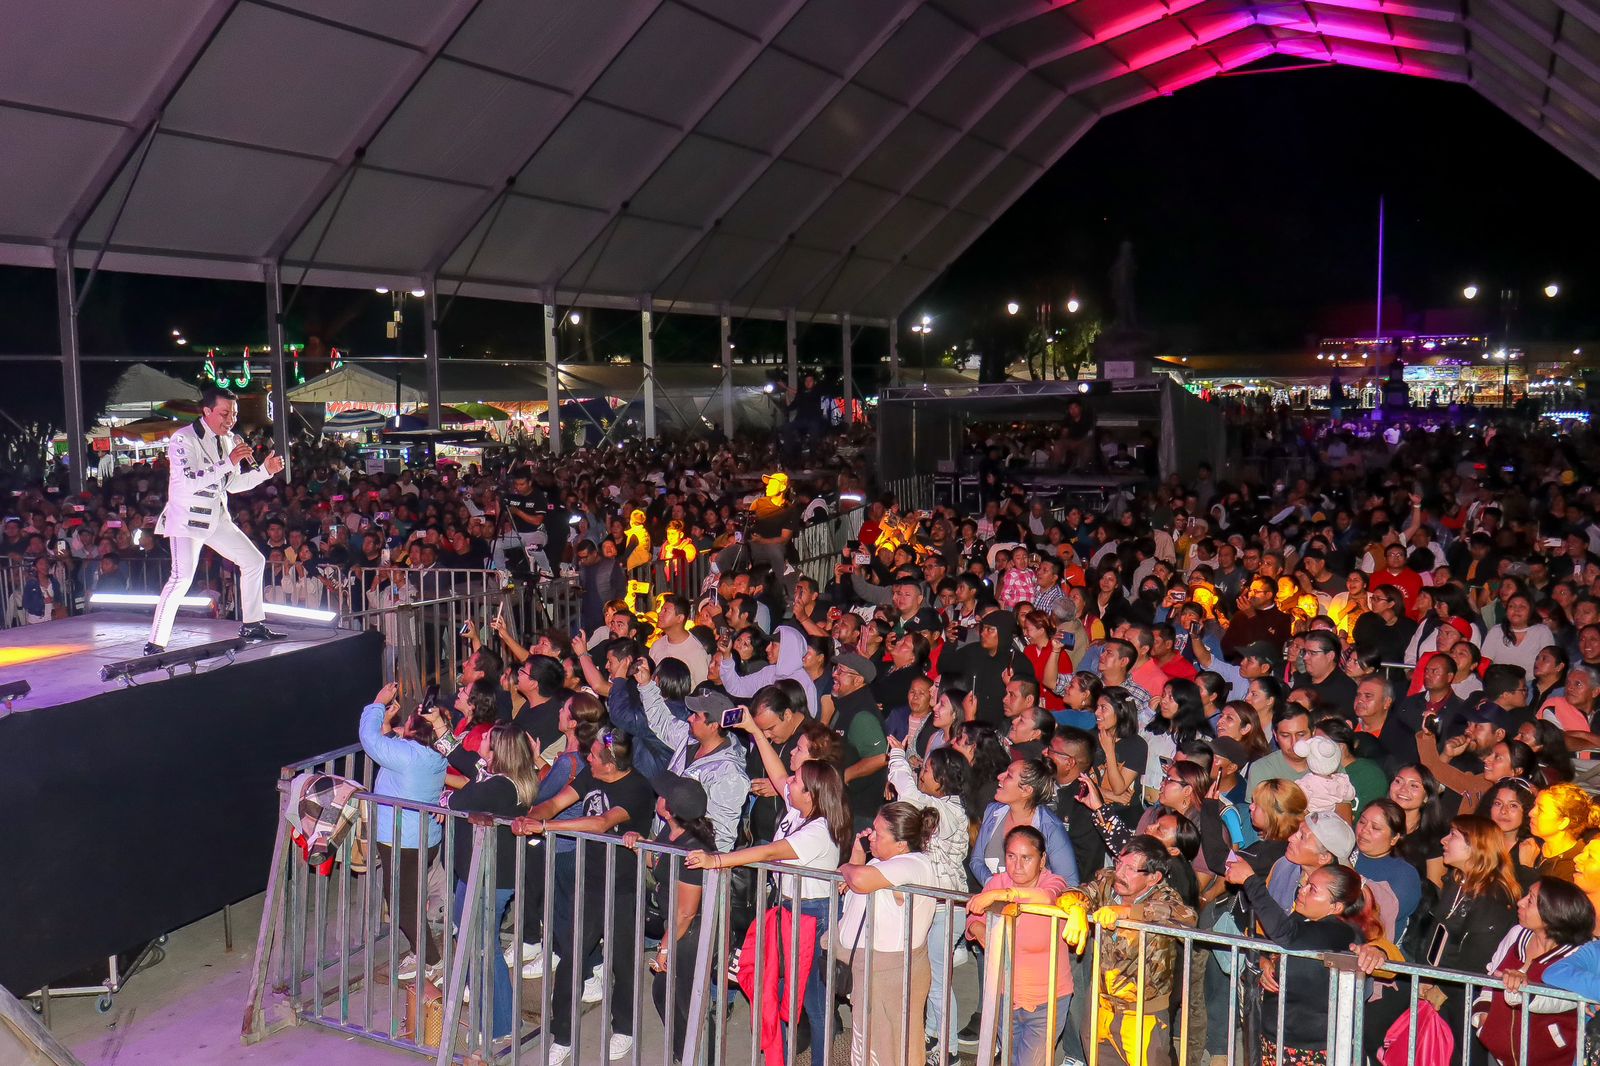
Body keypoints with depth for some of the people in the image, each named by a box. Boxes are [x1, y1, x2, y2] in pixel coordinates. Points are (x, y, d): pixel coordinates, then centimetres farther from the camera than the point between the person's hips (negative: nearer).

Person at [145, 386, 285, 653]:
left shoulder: (229, 440, 8)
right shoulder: (183, 439, -15)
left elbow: (234, 484, 16)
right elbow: (188, 482, -28)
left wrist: (266, 470, 3)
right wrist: (228, 462, -31)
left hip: (217, 518, 8)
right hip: (187, 518, -8)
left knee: (254, 561, 8)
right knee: (182, 577, -20)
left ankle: (252, 626, 19)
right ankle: (155, 644, -14)